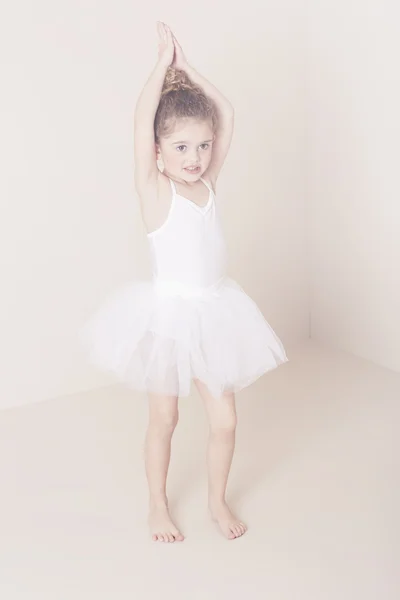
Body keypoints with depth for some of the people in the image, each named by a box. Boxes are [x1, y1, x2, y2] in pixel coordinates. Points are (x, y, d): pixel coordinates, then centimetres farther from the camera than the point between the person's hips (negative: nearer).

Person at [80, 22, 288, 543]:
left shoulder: (208, 184, 2)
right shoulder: (154, 190, -11)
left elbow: (226, 113, 4)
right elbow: (143, 116, -21)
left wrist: (186, 67, 3)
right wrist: (164, 62, -11)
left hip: (215, 314, 5)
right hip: (168, 316, -4)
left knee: (225, 420, 9)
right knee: (164, 419, 11)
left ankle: (218, 500, 32)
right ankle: (158, 505, 32)